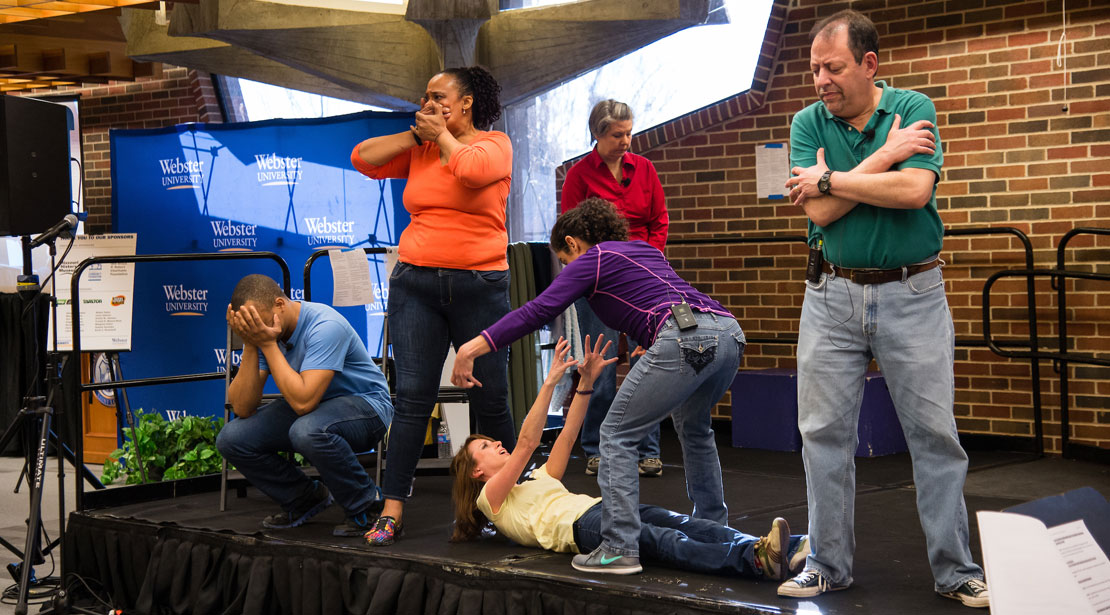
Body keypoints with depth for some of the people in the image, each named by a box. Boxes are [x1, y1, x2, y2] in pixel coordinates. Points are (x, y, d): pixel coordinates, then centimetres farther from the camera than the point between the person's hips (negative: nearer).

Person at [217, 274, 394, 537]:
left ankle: (366, 505, -14)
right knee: (231, 438, -11)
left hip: (364, 404, -7)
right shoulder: (260, 330, -9)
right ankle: (306, 498, 9)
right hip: (311, 407, 7)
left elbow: (303, 402, -36)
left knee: (308, 430, -39)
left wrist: (268, 344, -32)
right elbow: (243, 408, -14)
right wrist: (250, 347, -25)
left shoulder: (325, 326, -28)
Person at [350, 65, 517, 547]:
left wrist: (442, 134, -2)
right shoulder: (418, 151, 14)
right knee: (412, 397, -2)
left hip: (480, 285, -3)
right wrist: (417, 135, 5)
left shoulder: (495, 144, 3)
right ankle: (392, 510, -2)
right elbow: (363, 158, 8)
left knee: (491, 400, 3)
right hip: (416, 283, 3)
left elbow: (469, 169, -19)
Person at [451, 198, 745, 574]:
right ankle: (713, 529, 38)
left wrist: (472, 349, -1)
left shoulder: (590, 260, 11)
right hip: (729, 331, 8)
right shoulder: (644, 250, 32)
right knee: (693, 427, 31)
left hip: (684, 339, -8)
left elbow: (537, 312, 1)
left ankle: (620, 547, -5)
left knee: (617, 434, 1)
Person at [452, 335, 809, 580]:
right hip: (576, 525, -7)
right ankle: (756, 561, -59)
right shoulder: (491, 499, 18)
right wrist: (550, 383, -4)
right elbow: (526, 444, 2)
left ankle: (792, 552, -46)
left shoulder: (537, 481, 40)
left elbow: (568, 435, 29)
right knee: (662, 540, -35)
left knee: (686, 525, -23)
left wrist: (587, 382, 17)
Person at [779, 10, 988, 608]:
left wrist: (828, 179, -13)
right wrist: (884, 156, -13)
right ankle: (828, 564, 17)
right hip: (833, 296, 2)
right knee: (824, 433, 5)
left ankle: (956, 570, 12)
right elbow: (820, 213, -11)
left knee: (935, 434, 1)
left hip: (912, 294, -2)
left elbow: (913, 191, -21)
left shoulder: (913, 108, -4)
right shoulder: (808, 123, 2)